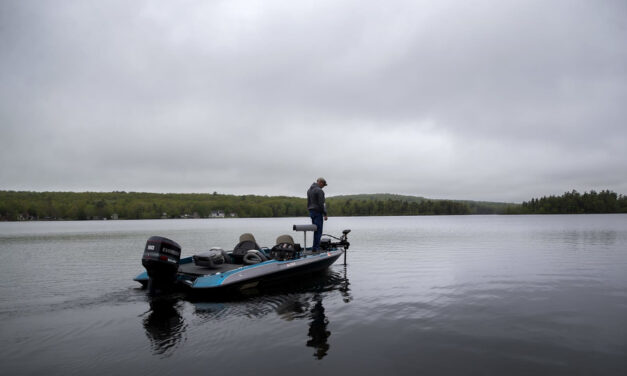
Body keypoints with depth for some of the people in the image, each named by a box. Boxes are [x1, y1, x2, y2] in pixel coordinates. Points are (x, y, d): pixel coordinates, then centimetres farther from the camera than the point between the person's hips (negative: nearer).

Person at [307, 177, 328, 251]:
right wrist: (325, 214, -13)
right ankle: (316, 247, -7)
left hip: (311, 212, 9)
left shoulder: (309, 190, 13)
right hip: (318, 212, -9)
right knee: (318, 231, -6)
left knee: (316, 230, 14)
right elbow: (321, 204, -17)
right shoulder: (319, 191, -14)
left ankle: (315, 247, 14)